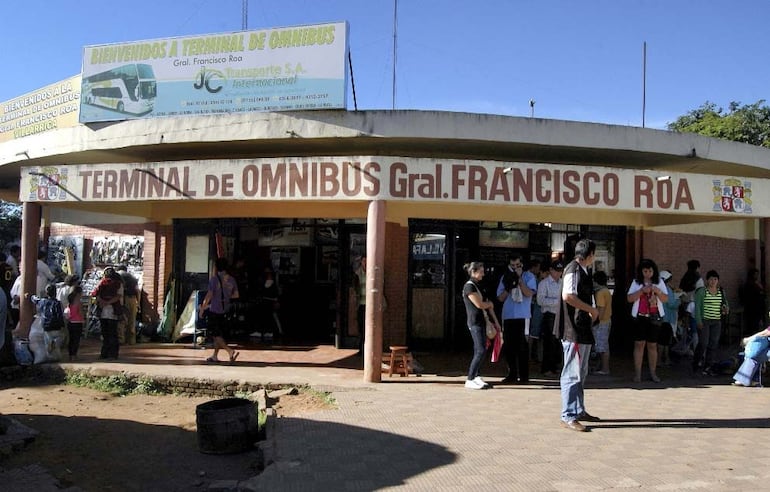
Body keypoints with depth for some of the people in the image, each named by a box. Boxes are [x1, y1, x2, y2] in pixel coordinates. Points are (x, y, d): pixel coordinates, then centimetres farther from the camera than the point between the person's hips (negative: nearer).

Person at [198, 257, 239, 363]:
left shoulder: (214, 279, -13)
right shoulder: (232, 280, 3)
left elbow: (209, 296, -14)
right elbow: (236, 295, 9)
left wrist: (202, 309, -6)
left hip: (214, 310, -5)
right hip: (225, 311, 5)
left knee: (215, 334, 0)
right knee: (220, 333, 15)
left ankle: (230, 351, -16)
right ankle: (214, 356, 21)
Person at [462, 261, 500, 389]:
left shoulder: (478, 286, 17)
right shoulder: (469, 286, -11)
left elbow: (489, 305, 18)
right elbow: (479, 304, -18)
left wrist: (495, 321, 17)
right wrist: (490, 304, 3)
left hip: (482, 321, 9)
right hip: (475, 322, -9)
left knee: (479, 350, 10)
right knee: (481, 350, -12)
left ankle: (477, 377, 16)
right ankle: (469, 380, -8)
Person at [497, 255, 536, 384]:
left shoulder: (529, 276, 3)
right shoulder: (505, 278, 11)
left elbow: (529, 293, -13)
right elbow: (501, 298, 6)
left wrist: (519, 279, -13)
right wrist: (508, 286, -9)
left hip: (523, 316, -3)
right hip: (508, 316, 4)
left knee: (522, 347, -1)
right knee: (508, 346, 6)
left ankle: (524, 375, 6)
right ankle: (512, 374, 16)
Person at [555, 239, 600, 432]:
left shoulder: (583, 271, 15)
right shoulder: (573, 269, -15)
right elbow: (568, 296, -27)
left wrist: (590, 313, 11)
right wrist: (592, 309, -17)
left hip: (583, 329, 10)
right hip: (573, 329, -10)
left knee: (581, 373, 19)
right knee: (572, 374, -5)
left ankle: (579, 410, 31)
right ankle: (568, 417, 1)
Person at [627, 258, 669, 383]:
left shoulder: (659, 282, 8)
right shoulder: (636, 282, 4)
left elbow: (665, 299, 3)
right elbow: (629, 298, -4)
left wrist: (657, 291, -15)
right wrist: (642, 290, -15)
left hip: (655, 317, 1)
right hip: (640, 317, -1)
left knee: (652, 345, 4)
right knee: (639, 344, -3)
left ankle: (653, 373, 10)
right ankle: (637, 373, -1)